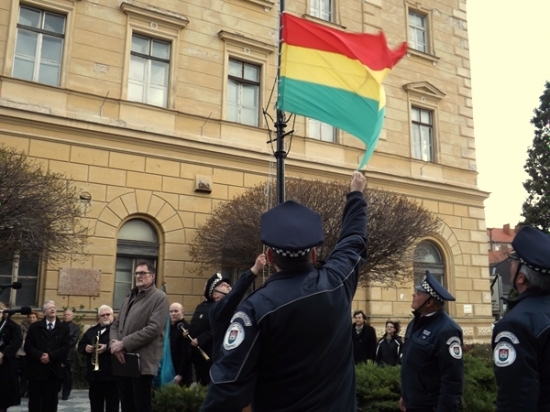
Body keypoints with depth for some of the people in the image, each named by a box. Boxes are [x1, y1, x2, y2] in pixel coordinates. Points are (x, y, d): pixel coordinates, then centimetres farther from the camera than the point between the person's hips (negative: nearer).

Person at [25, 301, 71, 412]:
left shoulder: (63, 328, 7)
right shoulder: (34, 327, 8)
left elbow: (65, 348, -2)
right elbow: (28, 346, -1)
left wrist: (50, 356, -15)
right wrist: (40, 355, -16)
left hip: (54, 371, 0)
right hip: (36, 370, 0)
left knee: (50, 402, 5)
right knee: (34, 401, 5)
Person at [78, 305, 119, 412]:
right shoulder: (91, 331, 17)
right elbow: (80, 346, 17)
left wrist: (107, 347, -26)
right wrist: (85, 348, -5)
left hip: (111, 374, -5)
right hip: (94, 373, 5)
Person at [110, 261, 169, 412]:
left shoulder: (159, 297, -4)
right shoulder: (129, 297, 20)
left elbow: (153, 329, -16)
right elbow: (116, 324, 16)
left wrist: (123, 344, -16)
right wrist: (114, 342, -6)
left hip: (142, 363, -7)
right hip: (122, 361, 7)